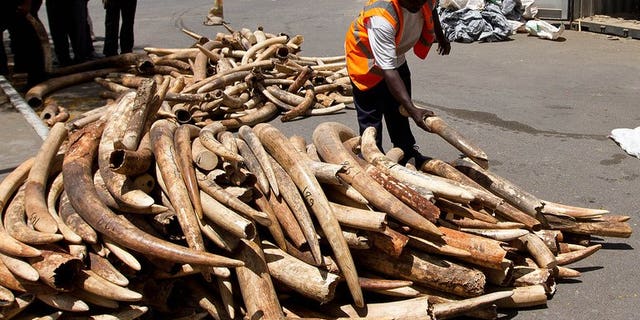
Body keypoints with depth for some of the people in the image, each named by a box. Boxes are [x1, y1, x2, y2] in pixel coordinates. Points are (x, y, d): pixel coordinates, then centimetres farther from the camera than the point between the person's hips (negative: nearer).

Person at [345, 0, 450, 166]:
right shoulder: (382, 17, -44)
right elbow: (388, 70, -44)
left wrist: (441, 37, 16)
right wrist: (412, 109, -47)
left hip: (396, 55, 7)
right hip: (366, 61, -7)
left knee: (400, 109, 15)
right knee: (370, 116, -6)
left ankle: (407, 153, 28)